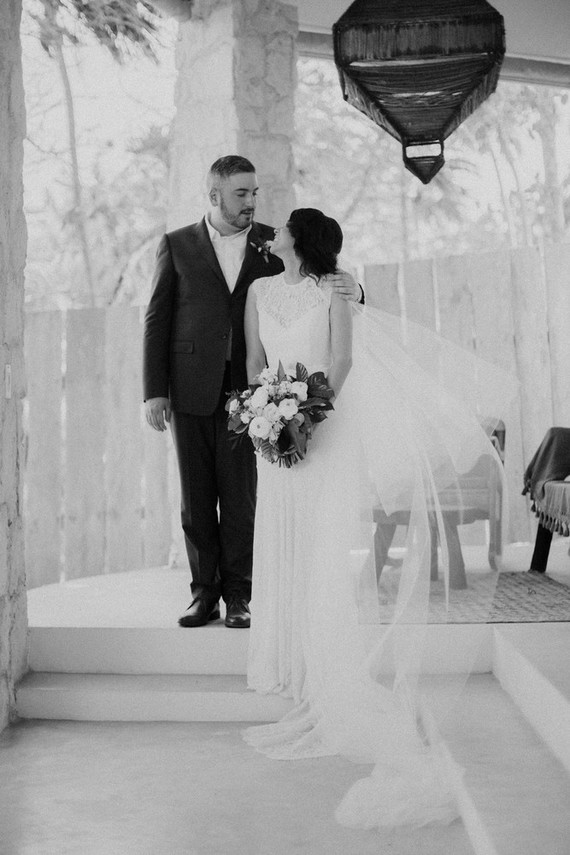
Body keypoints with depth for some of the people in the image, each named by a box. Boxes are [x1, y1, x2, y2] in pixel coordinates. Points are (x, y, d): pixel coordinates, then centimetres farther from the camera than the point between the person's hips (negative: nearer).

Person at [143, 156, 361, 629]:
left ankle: (238, 596, 9)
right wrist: (154, 391, -2)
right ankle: (204, 592, 15)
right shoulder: (177, 245, 6)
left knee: (241, 497, 0)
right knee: (196, 498, 6)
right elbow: (157, 320, 4)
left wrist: (352, 291, -17)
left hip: (245, 390, 0)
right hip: (191, 391, 0)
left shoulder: (272, 243, 7)